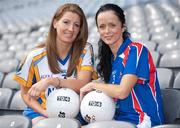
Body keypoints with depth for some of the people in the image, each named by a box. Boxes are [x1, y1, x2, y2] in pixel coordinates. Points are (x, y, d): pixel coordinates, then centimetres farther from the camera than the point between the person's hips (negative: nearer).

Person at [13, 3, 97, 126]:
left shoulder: (85, 50, -5)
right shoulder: (35, 56, -6)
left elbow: (83, 84, -15)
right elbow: (26, 93, 3)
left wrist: (51, 81, -29)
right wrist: (45, 113, -13)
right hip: (40, 112, 0)